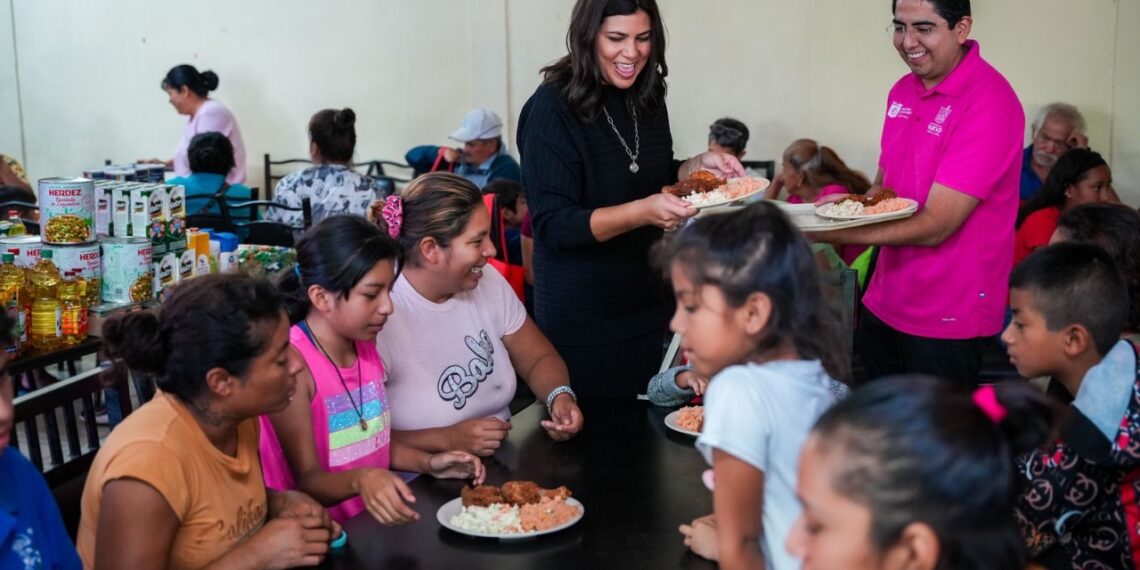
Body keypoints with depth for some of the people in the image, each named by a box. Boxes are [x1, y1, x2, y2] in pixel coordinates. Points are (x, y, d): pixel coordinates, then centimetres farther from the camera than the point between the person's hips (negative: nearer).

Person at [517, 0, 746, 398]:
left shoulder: (647, 99, 3)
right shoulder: (552, 108, -17)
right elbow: (554, 224, -21)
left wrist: (699, 166, -4)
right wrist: (644, 211, -33)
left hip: (645, 302, 6)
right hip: (580, 316, -6)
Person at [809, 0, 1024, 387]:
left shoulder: (989, 103, -20)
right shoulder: (903, 90, 5)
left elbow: (934, 226, -23)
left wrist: (826, 233, -25)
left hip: (947, 321, -7)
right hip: (883, 305, 7)